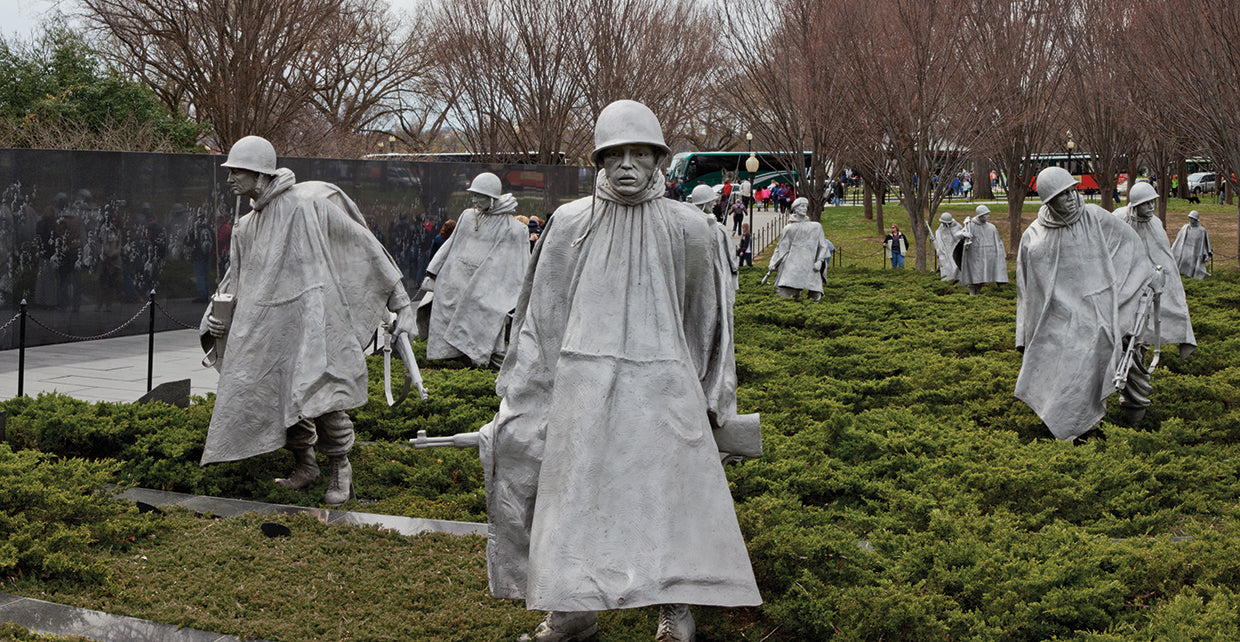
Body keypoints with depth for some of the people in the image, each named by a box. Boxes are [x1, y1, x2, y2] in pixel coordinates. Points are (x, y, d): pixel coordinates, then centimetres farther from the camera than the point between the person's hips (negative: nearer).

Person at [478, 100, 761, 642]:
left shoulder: (689, 228, 2)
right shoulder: (570, 224, 4)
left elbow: (708, 320, 11)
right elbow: (540, 315, 10)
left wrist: (713, 403, 12)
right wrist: (519, 395, 10)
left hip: (662, 390, -1)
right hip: (584, 388, 1)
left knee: (670, 494, 0)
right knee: (576, 496, 7)